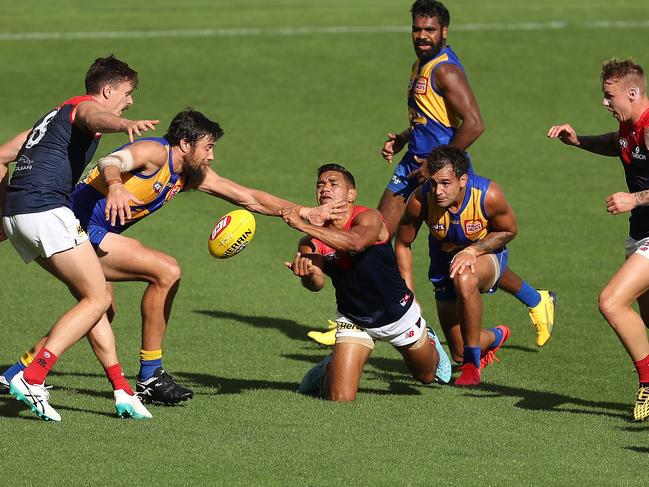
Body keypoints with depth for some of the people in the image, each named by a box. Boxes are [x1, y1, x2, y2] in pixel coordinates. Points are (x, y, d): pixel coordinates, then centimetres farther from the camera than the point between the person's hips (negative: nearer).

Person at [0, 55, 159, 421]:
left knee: (97, 295, 13)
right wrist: (125, 124, -50)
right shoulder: (86, 106, 1)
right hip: (46, 209, -10)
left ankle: (122, 389, 8)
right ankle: (32, 378, -18)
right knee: (97, 299, -7)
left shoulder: (56, 114, 29)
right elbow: (97, 119, -27)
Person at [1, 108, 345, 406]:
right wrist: (114, 187, -58)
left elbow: (249, 198, 13)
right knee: (166, 272, -19)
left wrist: (307, 214, 9)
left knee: (100, 311, 24)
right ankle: (149, 376, -12)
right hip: (81, 225, -10)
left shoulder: (193, 176, 11)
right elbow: (110, 162, -35)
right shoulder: (155, 152, -16)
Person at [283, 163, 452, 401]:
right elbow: (316, 284, -30)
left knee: (427, 375, 24)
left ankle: (430, 343, 61)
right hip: (354, 319, 1)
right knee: (340, 398, -14)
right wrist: (307, 275, -56)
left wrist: (304, 226, -55)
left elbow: (355, 242, -49)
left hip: (398, 313, -1)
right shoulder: (312, 240, -15)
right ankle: (328, 370, 22)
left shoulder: (369, 218, -25)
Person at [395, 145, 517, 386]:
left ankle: (472, 365, -27)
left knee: (464, 279, -42)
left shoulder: (488, 195, -30)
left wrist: (472, 250, -26)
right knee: (459, 353, 4)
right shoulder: (420, 200, -26)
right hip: (444, 262, 3)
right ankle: (495, 337, 43)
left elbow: (508, 231, -10)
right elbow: (402, 244, -8)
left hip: (486, 253, -3)